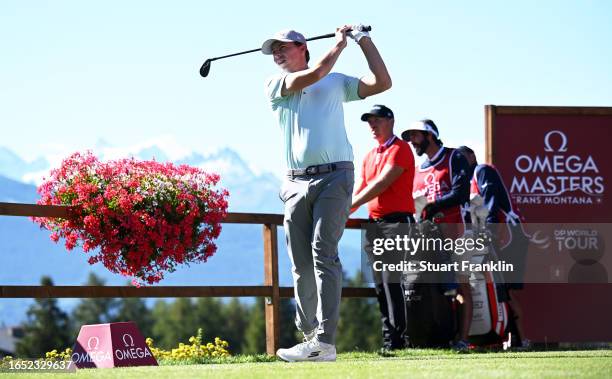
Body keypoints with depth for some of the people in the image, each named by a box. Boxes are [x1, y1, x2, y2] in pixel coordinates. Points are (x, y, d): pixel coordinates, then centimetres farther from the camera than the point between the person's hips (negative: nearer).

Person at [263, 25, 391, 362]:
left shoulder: (337, 83, 16)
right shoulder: (275, 85, 13)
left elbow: (382, 83, 8)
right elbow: (315, 74, -3)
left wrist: (363, 40, 12)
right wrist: (340, 43, 10)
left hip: (334, 178, -3)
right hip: (296, 183, 3)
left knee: (323, 254, -16)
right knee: (301, 266, 1)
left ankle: (325, 341, -24)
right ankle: (310, 336, 15)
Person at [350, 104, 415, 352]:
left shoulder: (400, 149, -5)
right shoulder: (369, 156, 21)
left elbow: (382, 184, -15)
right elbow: (360, 190, 20)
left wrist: (350, 206, -17)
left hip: (397, 220, -9)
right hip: (374, 222, 9)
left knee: (392, 280, -15)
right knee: (380, 284, 7)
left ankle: (398, 338, -16)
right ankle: (388, 337, 9)